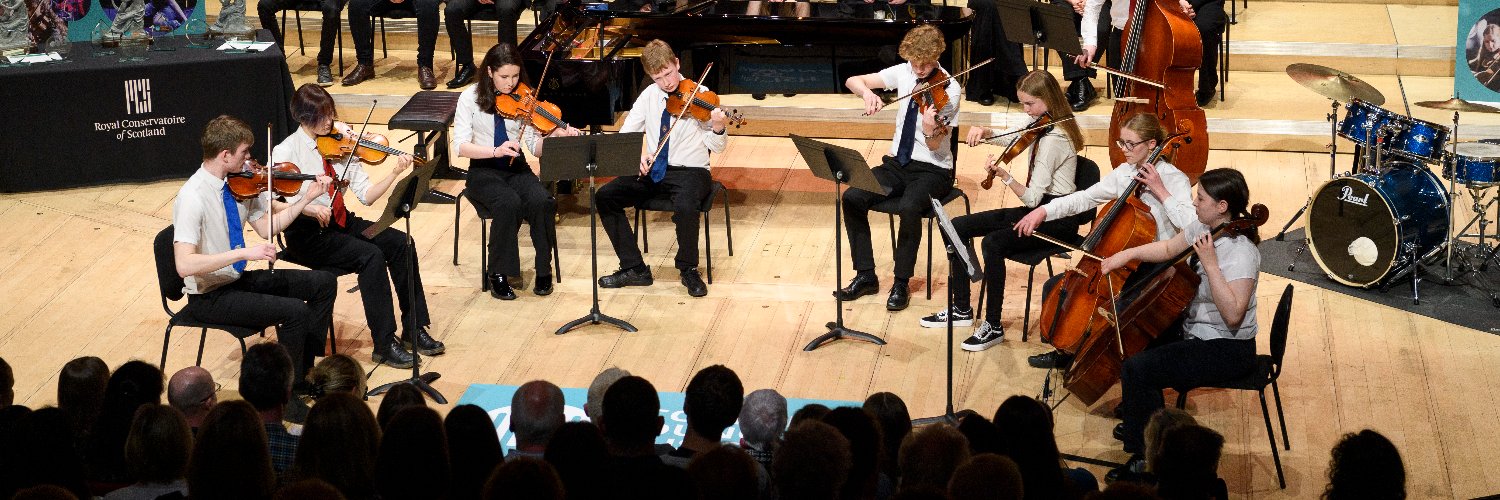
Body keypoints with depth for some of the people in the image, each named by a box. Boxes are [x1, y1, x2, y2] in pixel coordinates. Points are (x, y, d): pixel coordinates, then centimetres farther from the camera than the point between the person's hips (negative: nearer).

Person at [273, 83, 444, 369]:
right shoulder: (286, 151, -9)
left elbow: (366, 195, -1)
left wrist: (395, 174, -16)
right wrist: (309, 206, -39)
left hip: (341, 221, 6)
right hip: (307, 233, -6)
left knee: (399, 243, -17)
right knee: (370, 256, -27)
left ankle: (414, 329, -8)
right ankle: (384, 344, -21)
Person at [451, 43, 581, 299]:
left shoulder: (521, 100, 0)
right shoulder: (471, 98, -6)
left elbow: (535, 146, -4)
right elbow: (460, 146, -15)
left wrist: (554, 138, -26)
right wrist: (495, 151, -31)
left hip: (517, 168, 2)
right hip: (484, 172, -2)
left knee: (542, 202, -28)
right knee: (510, 203, -33)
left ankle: (544, 269, -10)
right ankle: (498, 274, -18)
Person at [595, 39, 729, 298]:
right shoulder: (649, 95, 6)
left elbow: (715, 147, -9)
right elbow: (625, 133, 7)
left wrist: (718, 130, -33)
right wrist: (636, 154, -15)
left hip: (690, 170, -5)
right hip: (652, 170, 5)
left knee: (685, 207, -38)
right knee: (605, 196, -15)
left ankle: (689, 270, -11)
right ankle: (634, 268, -8)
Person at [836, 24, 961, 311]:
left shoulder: (948, 89, -15)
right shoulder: (903, 73, 0)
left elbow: (934, 146, -21)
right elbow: (853, 81, 2)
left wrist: (931, 130, -44)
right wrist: (867, 93, -20)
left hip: (933, 170, -5)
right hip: (898, 162, 5)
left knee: (909, 207, -35)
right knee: (852, 198, -18)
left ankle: (901, 283, -17)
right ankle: (865, 275, -6)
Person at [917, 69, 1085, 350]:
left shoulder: (1053, 138, -21)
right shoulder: (1041, 125, 7)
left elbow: (1032, 198, -24)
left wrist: (1004, 176, -35)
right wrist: (985, 133, 0)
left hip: (1057, 218, -10)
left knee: (993, 242, -34)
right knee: (956, 227, 2)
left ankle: (993, 326, -22)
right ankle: (961, 309, 10)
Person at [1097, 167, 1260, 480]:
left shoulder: (1241, 252, -27)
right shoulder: (1203, 229, -1)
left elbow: (1233, 315, -34)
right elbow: (1168, 249, 18)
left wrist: (1210, 265, -35)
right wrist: (1128, 254, 3)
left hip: (1227, 349, -10)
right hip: (1194, 330, 10)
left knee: (1137, 369, -20)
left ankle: (1146, 459, -7)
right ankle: (1136, 421, 37)